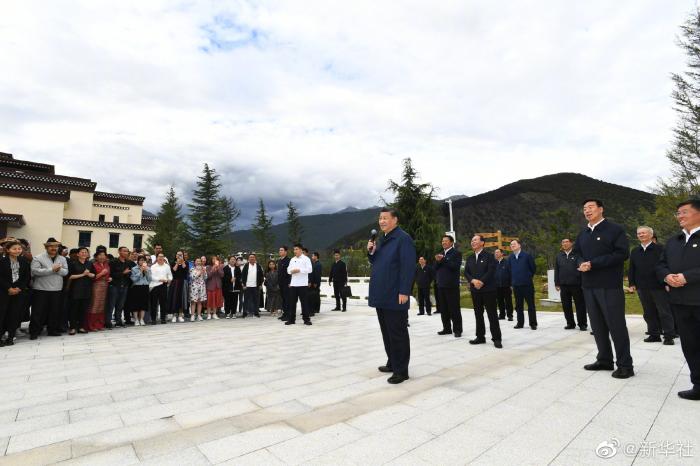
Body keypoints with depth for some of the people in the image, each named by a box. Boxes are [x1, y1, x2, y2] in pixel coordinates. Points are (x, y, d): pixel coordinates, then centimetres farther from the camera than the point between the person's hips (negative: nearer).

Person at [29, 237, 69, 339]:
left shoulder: (62, 259, 9)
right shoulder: (38, 258, -3)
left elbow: (65, 272, 2)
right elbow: (35, 271, -16)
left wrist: (58, 270, -18)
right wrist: (52, 270, -19)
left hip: (56, 289, 4)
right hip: (41, 289, -4)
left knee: (55, 311, 10)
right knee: (39, 311, 2)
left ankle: (53, 330, 21)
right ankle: (34, 331, 12)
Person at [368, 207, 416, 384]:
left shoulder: (403, 238, -11)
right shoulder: (382, 239, 15)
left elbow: (408, 267, -17)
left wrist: (404, 292, -21)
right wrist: (371, 252, 1)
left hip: (395, 296, -9)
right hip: (381, 295, 9)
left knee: (398, 333, 1)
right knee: (386, 332, 17)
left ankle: (401, 370, 12)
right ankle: (392, 362, 31)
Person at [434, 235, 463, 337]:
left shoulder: (456, 253, -3)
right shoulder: (441, 253, 17)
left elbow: (456, 266, -17)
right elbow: (436, 268, 12)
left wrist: (443, 259, -17)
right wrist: (438, 261, -7)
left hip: (452, 285, -6)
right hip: (441, 285, 7)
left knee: (454, 309, -3)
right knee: (443, 309, 10)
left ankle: (457, 330, 4)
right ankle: (447, 328, 18)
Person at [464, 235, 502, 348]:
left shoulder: (489, 256, -2)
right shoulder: (470, 258, 14)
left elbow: (491, 271, -12)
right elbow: (466, 272, 6)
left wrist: (481, 282, -18)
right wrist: (473, 281, -12)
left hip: (488, 289, -5)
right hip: (475, 290, 5)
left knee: (492, 314, -2)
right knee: (478, 314, 10)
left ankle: (496, 338, 6)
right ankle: (480, 337, 19)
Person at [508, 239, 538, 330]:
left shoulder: (527, 255, -7)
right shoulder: (510, 258, 3)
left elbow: (533, 268, 2)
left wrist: (529, 277, 9)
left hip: (527, 285, -3)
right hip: (516, 285, 3)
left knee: (531, 305, 3)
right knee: (518, 305, 10)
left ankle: (533, 323, 13)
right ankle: (520, 323, 20)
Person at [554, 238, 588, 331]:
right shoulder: (559, 256, 10)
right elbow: (556, 270, 12)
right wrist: (557, 283, 8)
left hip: (576, 284, -4)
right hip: (564, 285, 4)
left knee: (580, 305, 3)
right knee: (566, 306, 8)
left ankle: (582, 324, 14)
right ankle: (570, 323, 19)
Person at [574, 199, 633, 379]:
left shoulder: (615, 230, -5)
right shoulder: (582, 234, 15)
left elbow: (622, 253, -14)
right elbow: (577, 253, 19)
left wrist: (593, 264, -18)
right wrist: (582, 263, -5)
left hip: (610, 285, -6)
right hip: (589, 285, 6)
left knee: (616, 324, -2)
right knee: (597, 324, 12)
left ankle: (625, 364, 10)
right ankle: (604, 360, 23)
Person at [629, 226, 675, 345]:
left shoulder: (660, 249, -4)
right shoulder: (634, 252, 10)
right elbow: (631, 269, 12)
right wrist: (632, 283, 7)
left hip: (659, 286, -4)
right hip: (642, 288, 5)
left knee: (664, 312, 2)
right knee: (649, 313, 11)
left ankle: (669, 336, 10)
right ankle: (654, 334, 19)